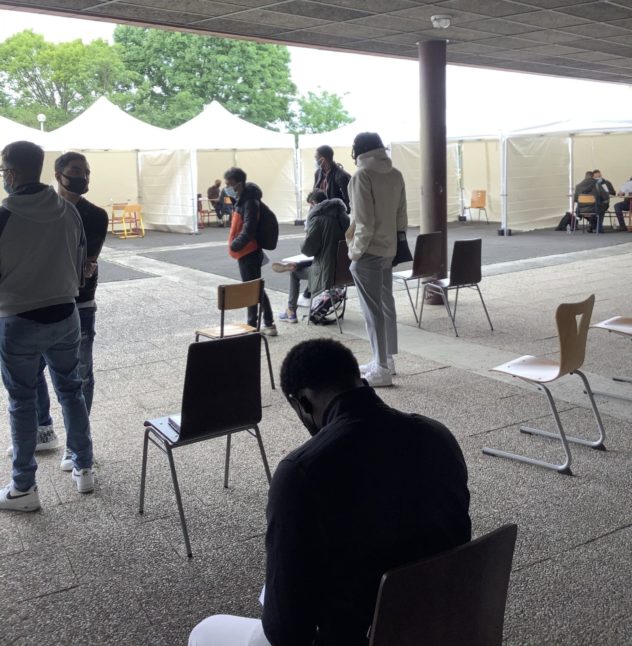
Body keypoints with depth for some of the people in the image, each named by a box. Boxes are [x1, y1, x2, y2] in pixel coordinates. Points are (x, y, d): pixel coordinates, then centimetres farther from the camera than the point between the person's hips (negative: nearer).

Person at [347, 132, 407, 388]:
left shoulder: (362, 175, -13)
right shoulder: (395, 174, 7)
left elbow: (364, 221, -17)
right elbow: (401, 216, 10)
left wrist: (355, 252, -10)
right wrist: (395, 237, 18)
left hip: (369, 251, -8)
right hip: (389, 249, 8)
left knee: (372, 309, -3)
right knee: (386, 304, 16)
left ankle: (382, 369, 0)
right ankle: (386, 360, 27)